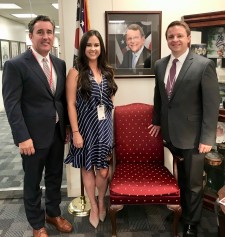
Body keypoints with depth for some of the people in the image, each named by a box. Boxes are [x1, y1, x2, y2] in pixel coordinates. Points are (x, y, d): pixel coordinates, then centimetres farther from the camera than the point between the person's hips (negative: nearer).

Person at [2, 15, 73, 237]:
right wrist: (23, 137, -19)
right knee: (33, 182, 12)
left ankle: (53, 213, 42)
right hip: (34, 136, -5)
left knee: (55, 177, 19)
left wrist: (67, 126, 9)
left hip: (57, 133, 6)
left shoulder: (60, 64, 7)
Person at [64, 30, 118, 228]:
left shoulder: (107, 71, 7)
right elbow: (71, 104, -10)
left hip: (105, 126, 3)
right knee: (88, 169, 11)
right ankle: (93, 206, 32)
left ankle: (101, 202, 33)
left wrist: (110, 123, 8)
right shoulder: (76, 72, -8)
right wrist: (75, 132, -14)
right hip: (85, 127, -3)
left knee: (103, 170, 5)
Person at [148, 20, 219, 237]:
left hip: (192, 135, -4)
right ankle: (181, 210, 45)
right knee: (178, 178, 22)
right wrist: (157, 121, 16)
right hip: (169, 133, 5)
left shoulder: (204, 65, -13)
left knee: (193, 182, 12)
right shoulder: (160, 65, 4)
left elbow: (212, 104, -14)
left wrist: (207, 138, -16)